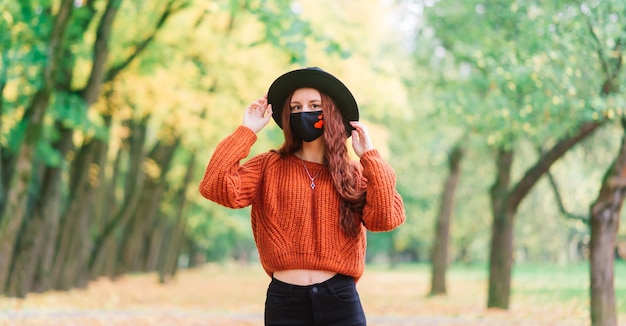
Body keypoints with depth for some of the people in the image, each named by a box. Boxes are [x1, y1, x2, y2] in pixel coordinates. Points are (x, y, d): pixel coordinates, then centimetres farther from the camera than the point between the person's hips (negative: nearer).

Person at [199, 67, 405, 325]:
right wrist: (247, 131, -4)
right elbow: (216, 188, -11)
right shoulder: (269, 167, 5)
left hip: (340, 300, 1)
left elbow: (385, 218, -9)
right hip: (284, 301, 0)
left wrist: (369, 157, -4)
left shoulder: (354, 174, 7)